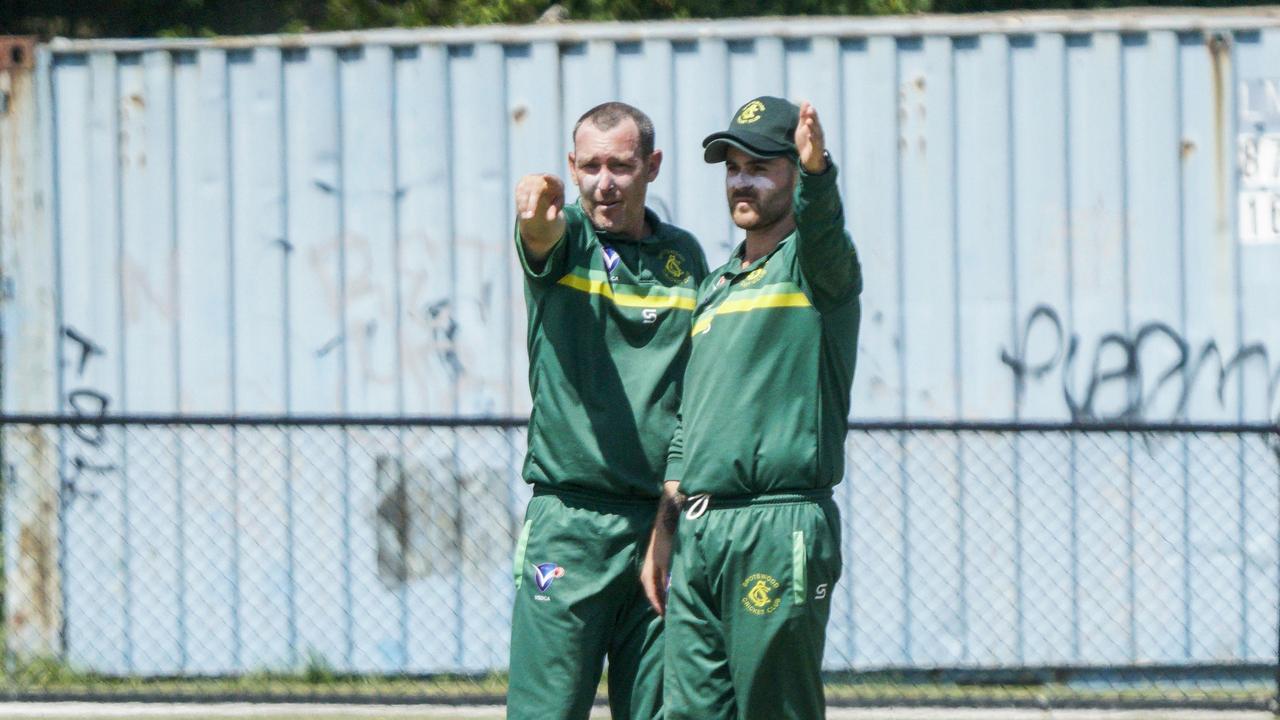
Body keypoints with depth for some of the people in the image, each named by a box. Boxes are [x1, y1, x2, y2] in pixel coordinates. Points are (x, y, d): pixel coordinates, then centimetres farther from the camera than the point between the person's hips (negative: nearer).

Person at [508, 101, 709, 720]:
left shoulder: (684, 257, 13)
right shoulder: (565, 238, 2)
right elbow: (542, 240, -24)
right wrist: (536, 220, -48)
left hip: (663, 523, 4)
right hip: (570, 521, -4)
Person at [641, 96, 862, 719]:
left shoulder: (812, 264, 0)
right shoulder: (714, 287, 23)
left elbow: (821, 227, -26)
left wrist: (817, 171, -48)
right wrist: (663, 532, 19)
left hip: (779, 527, -7)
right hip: (698, 529, 7)